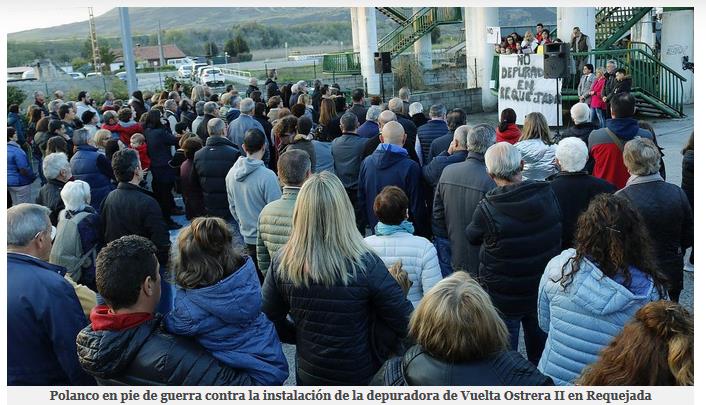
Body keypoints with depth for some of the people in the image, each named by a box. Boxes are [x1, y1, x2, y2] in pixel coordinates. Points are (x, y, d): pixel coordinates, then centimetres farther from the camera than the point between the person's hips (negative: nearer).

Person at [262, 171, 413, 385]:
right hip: (361, 376, -2)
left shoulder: (283, 262, -17)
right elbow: (406, 323, -18)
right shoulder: (366, 264, -25)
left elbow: (268, 321, -4)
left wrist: (304, 337, 9)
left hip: (308, 375, 3)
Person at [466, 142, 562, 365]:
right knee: (539, 348, 26)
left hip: (503, 298, -4)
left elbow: (472, 236, -6)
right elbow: (560, 234, 2)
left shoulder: (487, 209, -27)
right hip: (544, 292, 4)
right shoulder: (548, 194, -14)